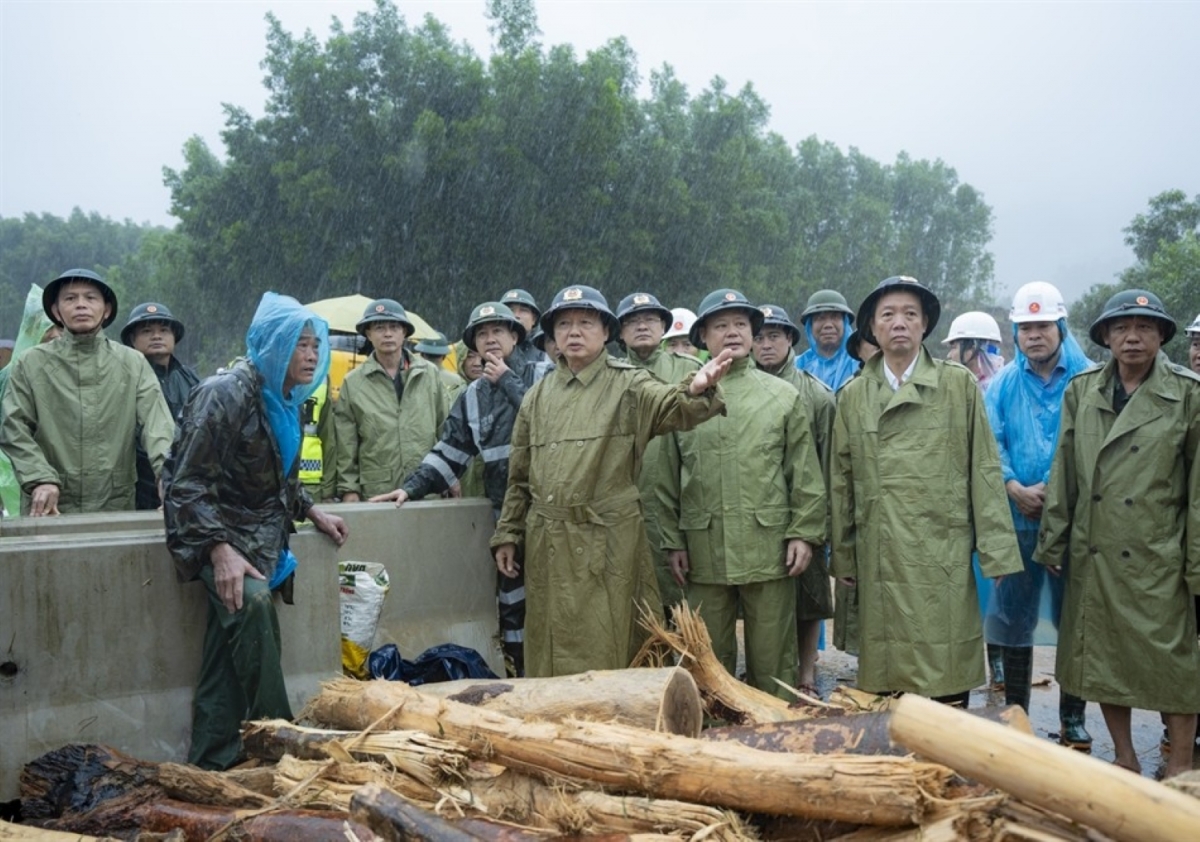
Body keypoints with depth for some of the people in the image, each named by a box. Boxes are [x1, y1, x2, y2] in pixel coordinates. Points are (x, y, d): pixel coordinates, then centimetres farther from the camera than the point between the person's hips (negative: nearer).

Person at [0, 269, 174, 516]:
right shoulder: (30, 364, 6)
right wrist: (40, 479, -16)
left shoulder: (133, 364, 6)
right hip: (50, 509, 0)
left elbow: (157, 424, -6)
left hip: (116, 508, 1)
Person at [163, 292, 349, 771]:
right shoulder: (226, 394, -17)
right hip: (217, 529, -7)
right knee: (252, 603, -32)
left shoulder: (284, 400, 9)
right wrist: (220, 549, -28)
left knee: (227, 652, 0)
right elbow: (188, 483, -20)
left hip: (261, 533, 8)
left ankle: (212, 766, 8)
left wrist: (312, 513, 15)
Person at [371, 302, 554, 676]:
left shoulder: (544, 376, 1)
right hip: (506, 514, 4)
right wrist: (412, 487, -1)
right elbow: (449, 452, 12)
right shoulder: (472, 397, 15)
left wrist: (508, 381, -8)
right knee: (513, 605, 6)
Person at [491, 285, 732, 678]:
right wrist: (507, 534, 13)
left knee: (610, 653, 1)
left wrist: (696, 390, -42)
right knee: (550, 656, 11)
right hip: (546, 545, 4)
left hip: (609, 543, -4)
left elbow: (674, 408, -20)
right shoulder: (538, 396, 12)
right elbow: (519, 475, 17)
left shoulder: (628, 385, 0)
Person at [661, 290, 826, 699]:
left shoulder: (783, 396, 6)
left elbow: (805, 472, 5)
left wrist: (804, 532, -3)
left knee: (772, 662, 7)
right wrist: (673, 542, 4)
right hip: (703, 552, 1)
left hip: (769, 548, -1)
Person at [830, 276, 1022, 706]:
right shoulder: (852, 396, 10)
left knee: (948, 689, 1)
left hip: (944, 559, -2)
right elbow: (841, 482, 11)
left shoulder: (960, 385, 4)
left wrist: (996, 553, -3)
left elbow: (984, 471, 2)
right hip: (879, 563, 2)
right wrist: (843, 557, 10)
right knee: (883, 685, 6)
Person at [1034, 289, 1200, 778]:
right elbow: (1063, 475, 7)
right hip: (1092, 555, 3)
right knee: (1102, 659, 10)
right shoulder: (1081, 391, 5)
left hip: (1157, 559, -3)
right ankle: (1125, 760, 26)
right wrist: (1052, 544, 5)